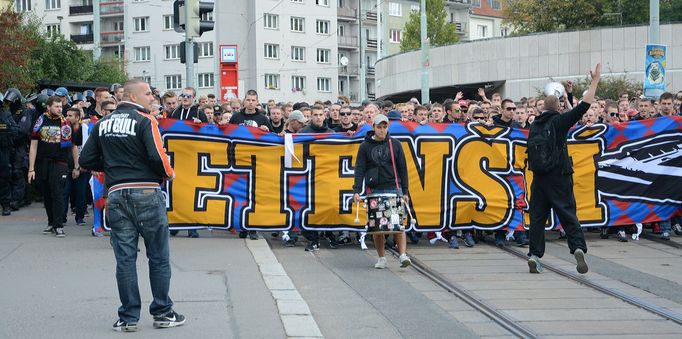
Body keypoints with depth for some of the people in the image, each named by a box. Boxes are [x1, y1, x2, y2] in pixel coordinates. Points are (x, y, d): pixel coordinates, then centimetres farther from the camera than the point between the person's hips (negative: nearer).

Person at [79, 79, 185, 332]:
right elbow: (157, 156, -18)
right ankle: (162, 313, 14)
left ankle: (128, 318, 8)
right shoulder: (145, 120, -8)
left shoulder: (103, 124, 9)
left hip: (116, 196, 4)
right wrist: (169, 174, 1)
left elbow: (87, 160, 8)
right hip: (146, 193, -4)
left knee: (124, 258, 6)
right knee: (159, 257, 7)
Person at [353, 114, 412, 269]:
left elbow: (402, 168, 8)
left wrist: (405, 192, 3)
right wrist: (357, 190, -11)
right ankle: (381, 258, 12)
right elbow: (360, 169, 0)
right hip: (374, 190, 0)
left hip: (393, 188, 0)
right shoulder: (365, 146, 4)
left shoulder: (395, 144, 6)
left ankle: (403, 255, -12)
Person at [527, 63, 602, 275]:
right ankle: (578, 247, -20)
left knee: (537, 217, 8)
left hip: (539, 178, 4)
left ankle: (535, 254, 4)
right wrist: (595, 81, 2)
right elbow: (584, 106, -6)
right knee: (568, 215, -3)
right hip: (559, 177, -4)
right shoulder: (558, 121, -5)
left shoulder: (534, 126, 9)